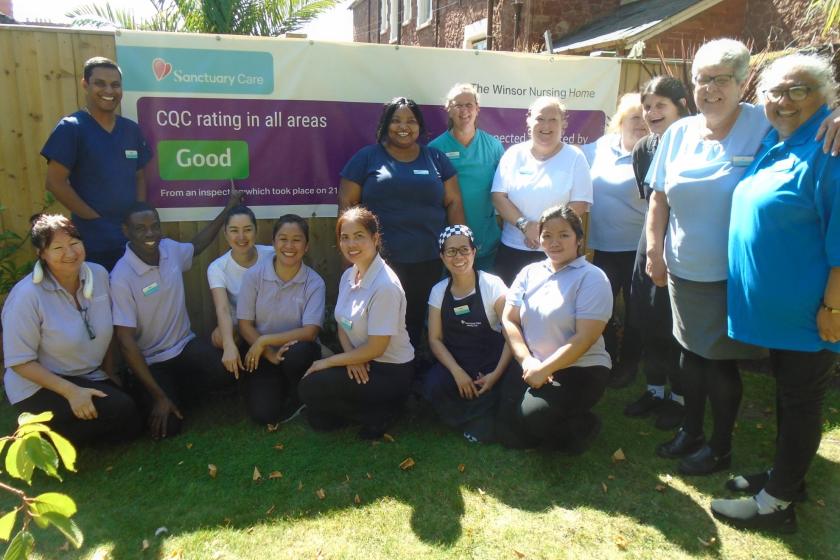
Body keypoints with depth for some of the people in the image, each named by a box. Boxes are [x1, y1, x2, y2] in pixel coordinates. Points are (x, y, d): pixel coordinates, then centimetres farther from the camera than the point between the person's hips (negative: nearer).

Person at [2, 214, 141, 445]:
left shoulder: (99, 274, -7)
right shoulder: (27, 295, -22)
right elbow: (20, 362, -18)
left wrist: (110, 372, 10)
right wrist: (70, 391, -26)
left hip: (91, 377, 6)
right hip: (40, 387, -6)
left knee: (131, 426, -5)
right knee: (122, 410, -23)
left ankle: (64, 429, 16)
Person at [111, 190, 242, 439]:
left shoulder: (170, 249, -4)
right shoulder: (121, 278, -21)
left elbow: (197, 245, 22)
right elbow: (126, 341, -20)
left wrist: (228, 209, 19)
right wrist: (159, 396, -22)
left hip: (185, 345, 5)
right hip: (150, 361, -4)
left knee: (225, 370, -25)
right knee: (168, 426, -20)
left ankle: (176, 392, 6)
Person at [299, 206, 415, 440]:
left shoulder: (384, 285, -24)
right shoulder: (348, 275, 1)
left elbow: (375, 348, -22)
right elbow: (343, 326, 8)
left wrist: (328, 362, -13)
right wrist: (351, 357, -12)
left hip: (391, 373, -8)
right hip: (361, 362, 8)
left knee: (310, 388, -16)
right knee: (318, 420, 1)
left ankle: (379, 415, -1)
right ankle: (374, 407, 19)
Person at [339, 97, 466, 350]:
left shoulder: (436, 158, 12)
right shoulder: (366, 157, 6)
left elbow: (454, 203, 10)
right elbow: (346, 203, 3)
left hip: (428, 261, 2)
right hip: (379, 262, -2)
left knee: (416, 321, 10)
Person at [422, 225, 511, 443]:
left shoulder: (492, 285, -9)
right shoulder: (438, 291, 3)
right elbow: (435, 338, 0)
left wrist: (497, 373, -22)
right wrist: (457, 372, -15)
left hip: (490, 362, -3)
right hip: (454, 361, 3)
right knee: (433, 386, -27)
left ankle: (474, 423, 5)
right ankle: (481, 420, -1)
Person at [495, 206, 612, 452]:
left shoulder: (592, 278, -9)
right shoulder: (529, 272, 8)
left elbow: (585, 337, -16)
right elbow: (509, 320, 4)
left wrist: (544, 369, -18)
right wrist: (527, 361, -11)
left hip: (580, 370, -5)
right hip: (531, 366, 5)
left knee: (532, 416, -27)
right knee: (508, 433, -9)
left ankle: (583, 426, 5)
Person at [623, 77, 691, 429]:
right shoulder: (643, 149, 6)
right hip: (651, 240, 6)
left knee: (677, 326, 3)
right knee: (647, 321, 12)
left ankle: (679, 397, 21)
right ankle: (654, 389, 29)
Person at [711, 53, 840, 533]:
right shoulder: (774, 145, 8)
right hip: (776, 302, 9)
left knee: (800, 399, 5)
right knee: (787, 390, 20)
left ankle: (776, 503, 19)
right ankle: (786, 477, 37)